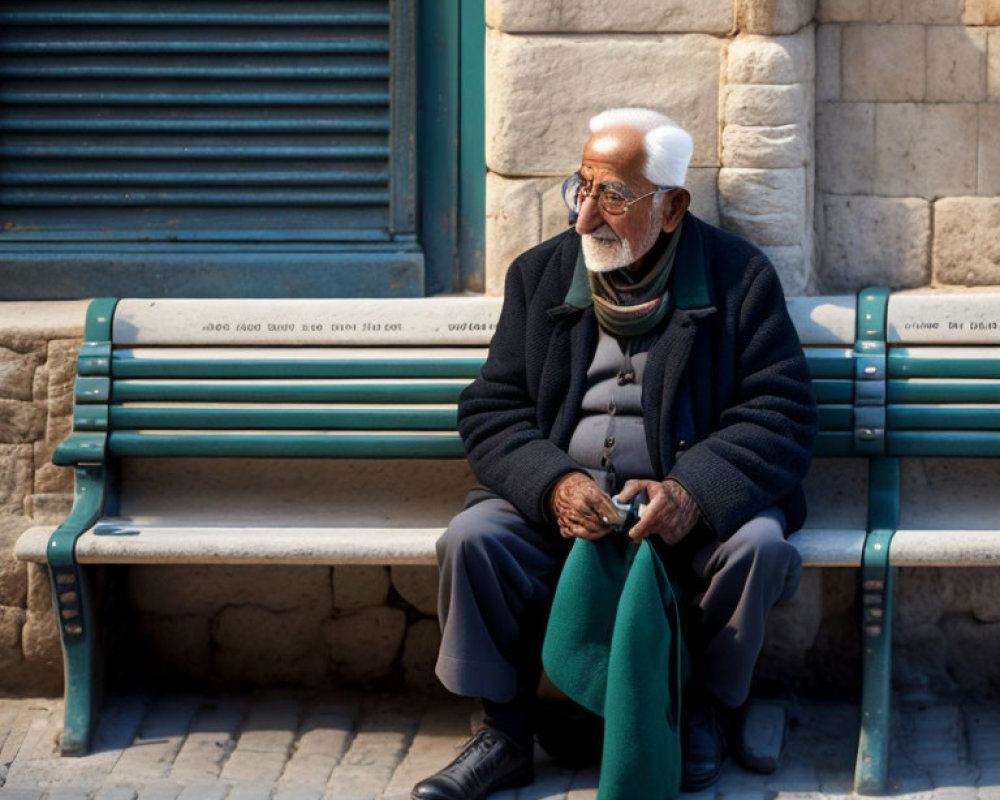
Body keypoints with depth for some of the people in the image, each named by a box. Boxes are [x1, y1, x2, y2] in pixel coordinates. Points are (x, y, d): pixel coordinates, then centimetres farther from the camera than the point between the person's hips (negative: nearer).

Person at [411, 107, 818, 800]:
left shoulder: (739, 276, 0)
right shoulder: (540, 274, 9)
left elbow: (781, 413, -7)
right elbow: (491, 411, 3)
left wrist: (693, 492, -24)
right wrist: (554, 483, -18)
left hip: (696, 502, -2)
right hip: (560, 498, 2)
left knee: (758, 545, -31)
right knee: (471, 539, -24)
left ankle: (703, 711, -5)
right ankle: (505, 736, -8)